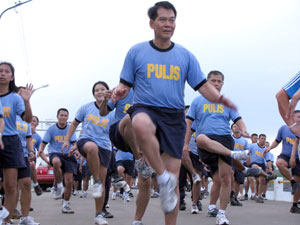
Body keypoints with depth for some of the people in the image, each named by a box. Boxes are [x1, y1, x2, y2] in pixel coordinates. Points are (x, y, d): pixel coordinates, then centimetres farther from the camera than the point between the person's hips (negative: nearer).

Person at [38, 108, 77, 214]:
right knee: (56, 162, -41)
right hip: (55, 153, -2)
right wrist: (41, 151, -21)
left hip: (68, 155, 2)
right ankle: (59, 187, -21)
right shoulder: (51, 129, 2)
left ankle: (66, 204, 17)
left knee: (69, 182, -4)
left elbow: (75, 143, 0)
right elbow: (43, 143, 1)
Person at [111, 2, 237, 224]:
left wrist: (220, 98, -12)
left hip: (174, 116, 2)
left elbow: (203, 85, 9)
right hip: (145, 109, -2)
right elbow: (125, 84, 9)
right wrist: (120, 92, -15)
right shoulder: (136, 52, 8)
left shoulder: (186, 56, 12)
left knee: (173, 177, -2)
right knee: (141, 125, -41)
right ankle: (163, 178, -24)